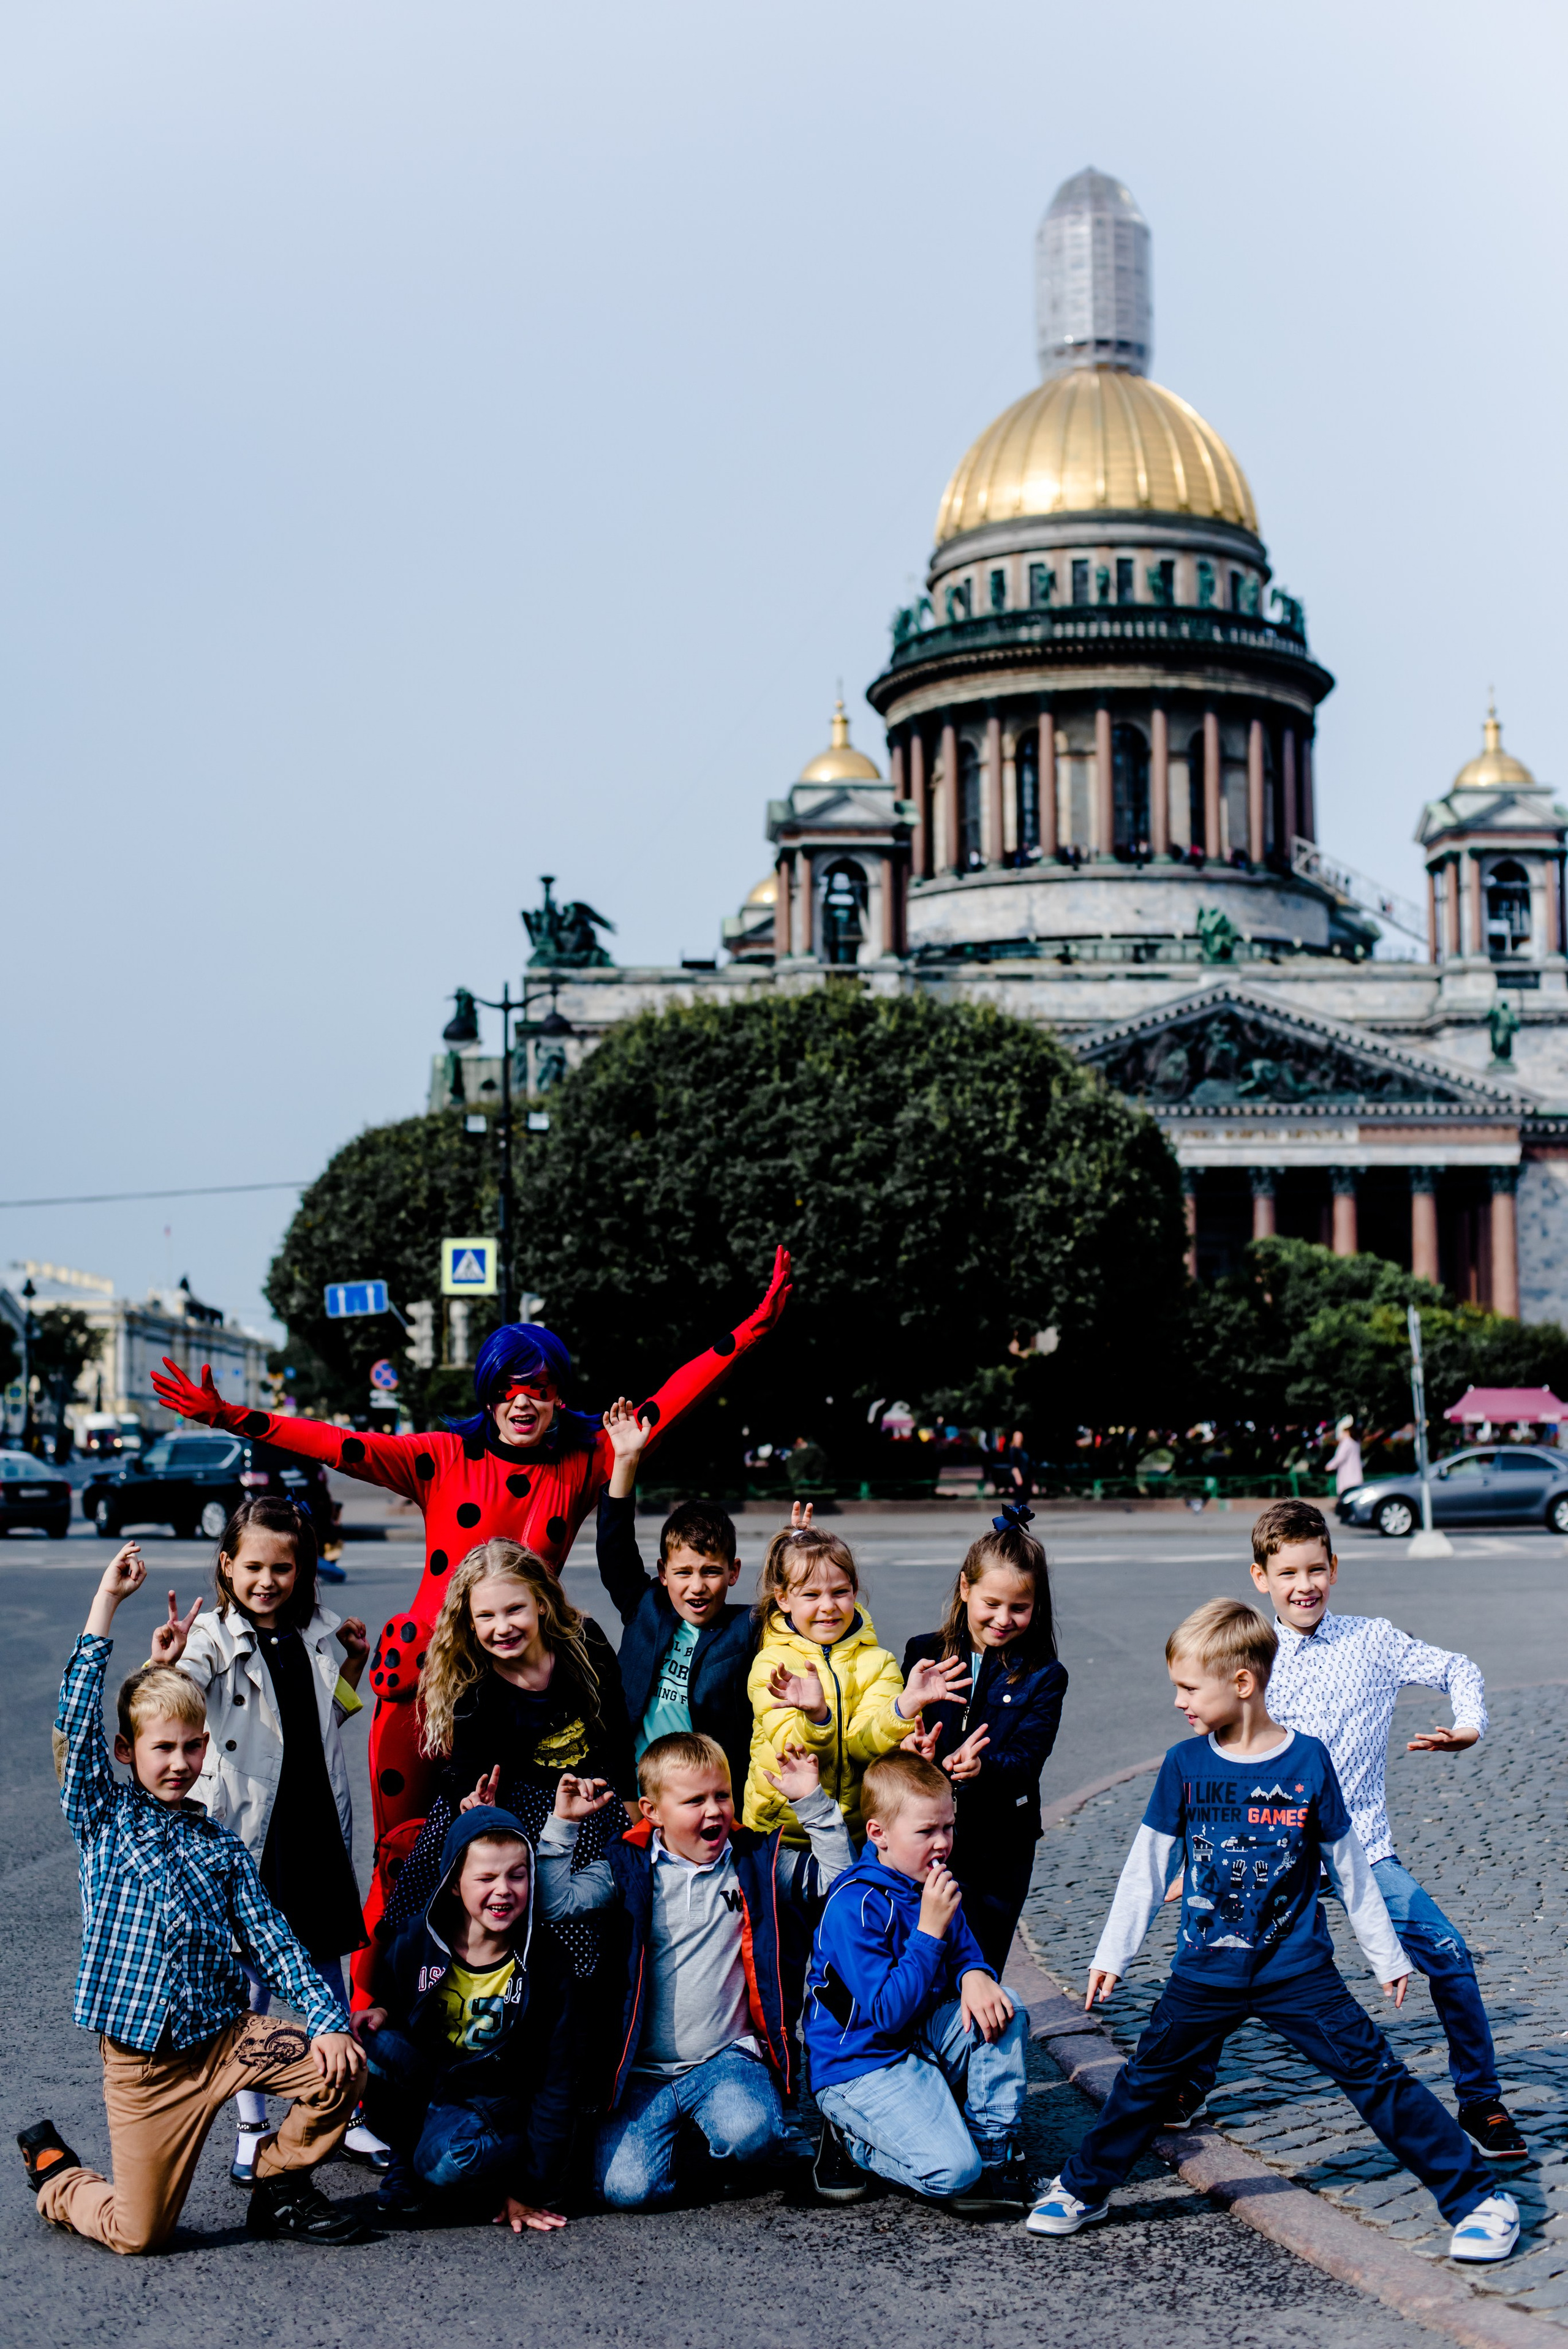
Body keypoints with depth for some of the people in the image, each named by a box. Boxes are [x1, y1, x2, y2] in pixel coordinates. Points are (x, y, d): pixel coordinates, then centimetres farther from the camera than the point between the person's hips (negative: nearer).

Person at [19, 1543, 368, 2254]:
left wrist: (328, 2018, -9)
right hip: (142, 2060, -3)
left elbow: (270, 1938, 5)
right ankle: (54, 2173, 29)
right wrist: (106, 1602, -11)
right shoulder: (103, 1817, 1)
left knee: (340, 2066, -18)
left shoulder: (221, 1846, 9)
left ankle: (279, 2184, 9)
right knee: (138, 2234, -3)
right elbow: (77, 1721, -10)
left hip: (227, 2034, 3)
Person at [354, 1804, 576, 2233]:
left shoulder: (544, 1967, -13)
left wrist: (531, 2188, -10)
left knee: (450, 2159, -35)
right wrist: (379, 2014, -15)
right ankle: (407, 2162, -4)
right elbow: (385, 2004, 12)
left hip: (491, 2098, -3)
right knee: (372, 2047, -28)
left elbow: (553, 2081, -8)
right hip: (419, 2080, 3)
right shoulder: (414, 1942, -9)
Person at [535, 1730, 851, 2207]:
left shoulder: (757, 1864, 7)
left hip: (728, 2059, 0)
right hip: (644, 2071, 0)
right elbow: (555, 1902, -4)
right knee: (627, 2188, -20)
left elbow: (837, 1876, 3)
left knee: (749, 2134, -33)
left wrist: (812, 1801, -3)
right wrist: (564, 1825, -8)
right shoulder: (629, 1870, 4)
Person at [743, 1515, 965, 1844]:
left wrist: (905, 1706, -24)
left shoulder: (877, 1663, 7)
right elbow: (792, 1749, -12)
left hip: (860, 1828, 2)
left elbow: (863, 1746, -8)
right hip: (782, 1829, -2)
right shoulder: (770, 1665, 0)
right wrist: (816, 1717, -32)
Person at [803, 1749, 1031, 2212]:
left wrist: (975, 1975, -14)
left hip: (921, 2036, 8)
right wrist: (930, 1929, -30)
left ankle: (994, 2155, -1)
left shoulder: (932, 1883, 3)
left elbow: (963, 1951, 12)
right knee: (952, 2173, -23)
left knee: (1002, 2010, -15)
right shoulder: (854, 1906, -24)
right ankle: (849, 2139, 3)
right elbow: (887, 2013, -26)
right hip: (861, 2065, -8)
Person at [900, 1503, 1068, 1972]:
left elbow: (1025, 1761, -13)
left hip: (999, 1850, -1)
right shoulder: (924, 1654, 2)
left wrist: (979, 1765, -34)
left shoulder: (1043, 1677, -2)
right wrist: (912, 1752, -27)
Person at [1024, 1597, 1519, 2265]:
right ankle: (1082, 2187, 30)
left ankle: (1476, 2197, 7)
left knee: (1376, 2078, -4)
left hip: (1298, 1971, -2)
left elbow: (1347, 1864, 1)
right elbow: (1148, 1865, 5)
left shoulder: (1307, 1761, -9)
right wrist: (1113, 1953, 7)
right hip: (1204, 1976, 2)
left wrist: (1386, 1955, 7)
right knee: (1145, 2082, 11)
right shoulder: (1184, 1765, -4)